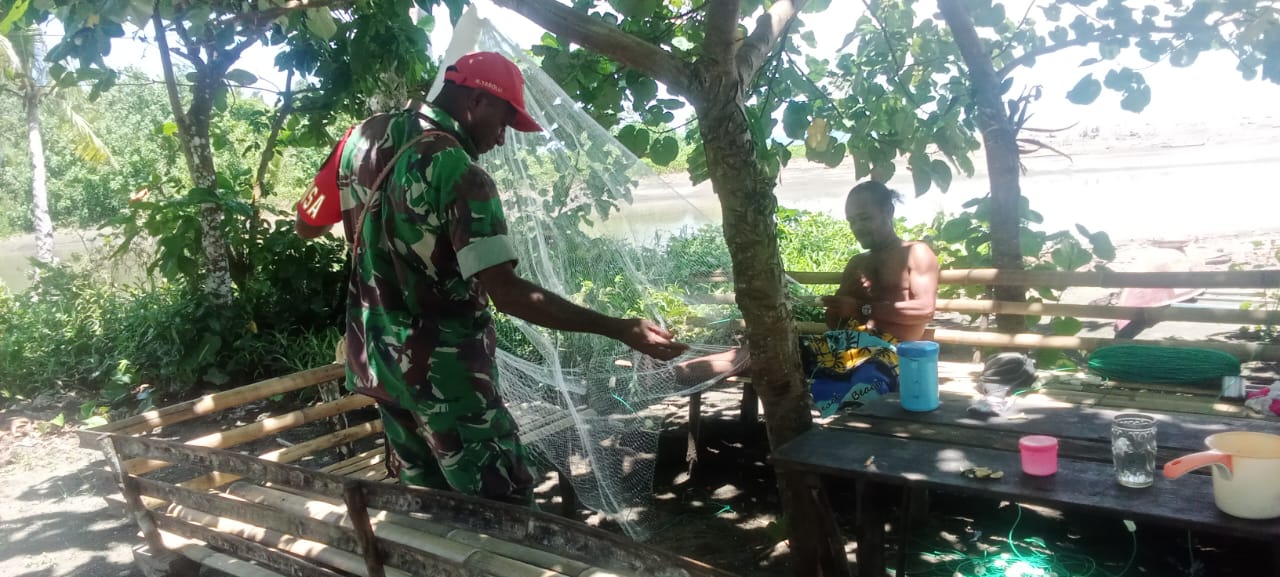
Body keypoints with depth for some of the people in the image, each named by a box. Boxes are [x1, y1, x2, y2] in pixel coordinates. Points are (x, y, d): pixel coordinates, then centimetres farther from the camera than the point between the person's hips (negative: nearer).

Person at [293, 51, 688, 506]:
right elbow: (507, 294, -29)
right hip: (443, 371, -8)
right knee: (502, 504, 3)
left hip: (378, 359, 8)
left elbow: (307, 224, 14)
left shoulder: (365, 136, 1)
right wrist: (620, 329, -28)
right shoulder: (459, 173, -22)